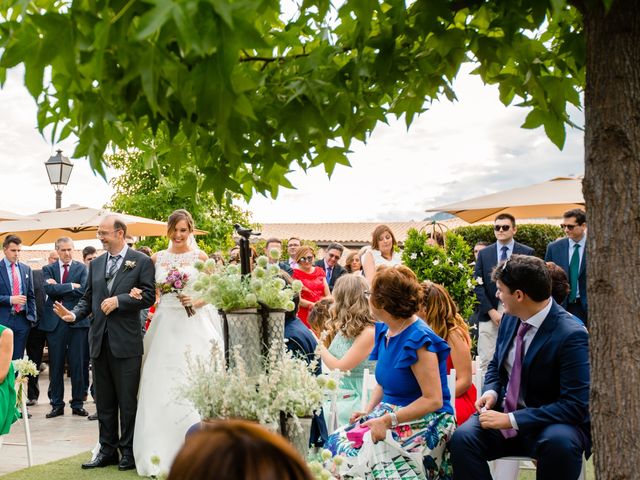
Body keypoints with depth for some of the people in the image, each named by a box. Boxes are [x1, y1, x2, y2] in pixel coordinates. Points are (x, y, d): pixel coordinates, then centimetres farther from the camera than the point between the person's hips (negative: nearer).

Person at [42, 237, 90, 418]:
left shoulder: (81, 268, 5)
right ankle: (57, 404, 16)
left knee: (77, 365, 3)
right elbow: (48, 289, -10)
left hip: (77, 321, -1)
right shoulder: (48, 269, 8)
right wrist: (72, 286, -13)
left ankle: (78, 404, 13)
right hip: (54, 322, 1)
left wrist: (58, 288, -10)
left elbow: (84, 291, -11)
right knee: (56, 366, 6)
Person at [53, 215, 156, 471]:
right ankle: (108, 450, 20)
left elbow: (148, 296, -9)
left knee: (127, 400, 1)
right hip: (100, 341, 5)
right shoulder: (96, 264, 13)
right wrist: (74, 314, -5)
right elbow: (88, 298, 13)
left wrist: (119, 300, -16)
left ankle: (129, 452, 12)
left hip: (126, 341, -5)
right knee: (104, 401, 11)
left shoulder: (142, 261, -2)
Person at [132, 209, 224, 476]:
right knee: (160, 387, 0)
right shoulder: (158, 258, 12)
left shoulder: (200, 257, 3)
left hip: (193, 324, -3)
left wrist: (196, 301, -15)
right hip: (165, 324, 3)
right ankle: (161, 454, 9)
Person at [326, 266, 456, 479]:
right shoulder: (384, 330, 8)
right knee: (335, 441, -10)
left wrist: (388, 420, -25)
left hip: (423, 421, -8)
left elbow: (433, 400, -20)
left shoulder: (418, 339, -17)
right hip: (390, 412, 8)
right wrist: (368, 411, 3)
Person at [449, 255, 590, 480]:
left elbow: (576, 405, -22)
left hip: (552, 424, -5)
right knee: (462, 437, -23)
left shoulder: (571, 335, -19)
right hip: (504, 412, 5)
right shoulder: (510, 318, 1)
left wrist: (511, 420, -24)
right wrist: (491, 392, -6)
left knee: (560, 442, -37)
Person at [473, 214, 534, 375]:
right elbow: (478, 285, 5)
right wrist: (492, 311, -5)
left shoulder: (527, 253, 5)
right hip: (489, 315, 1)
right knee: (486, 360, -2)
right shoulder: (484, 254, 11)